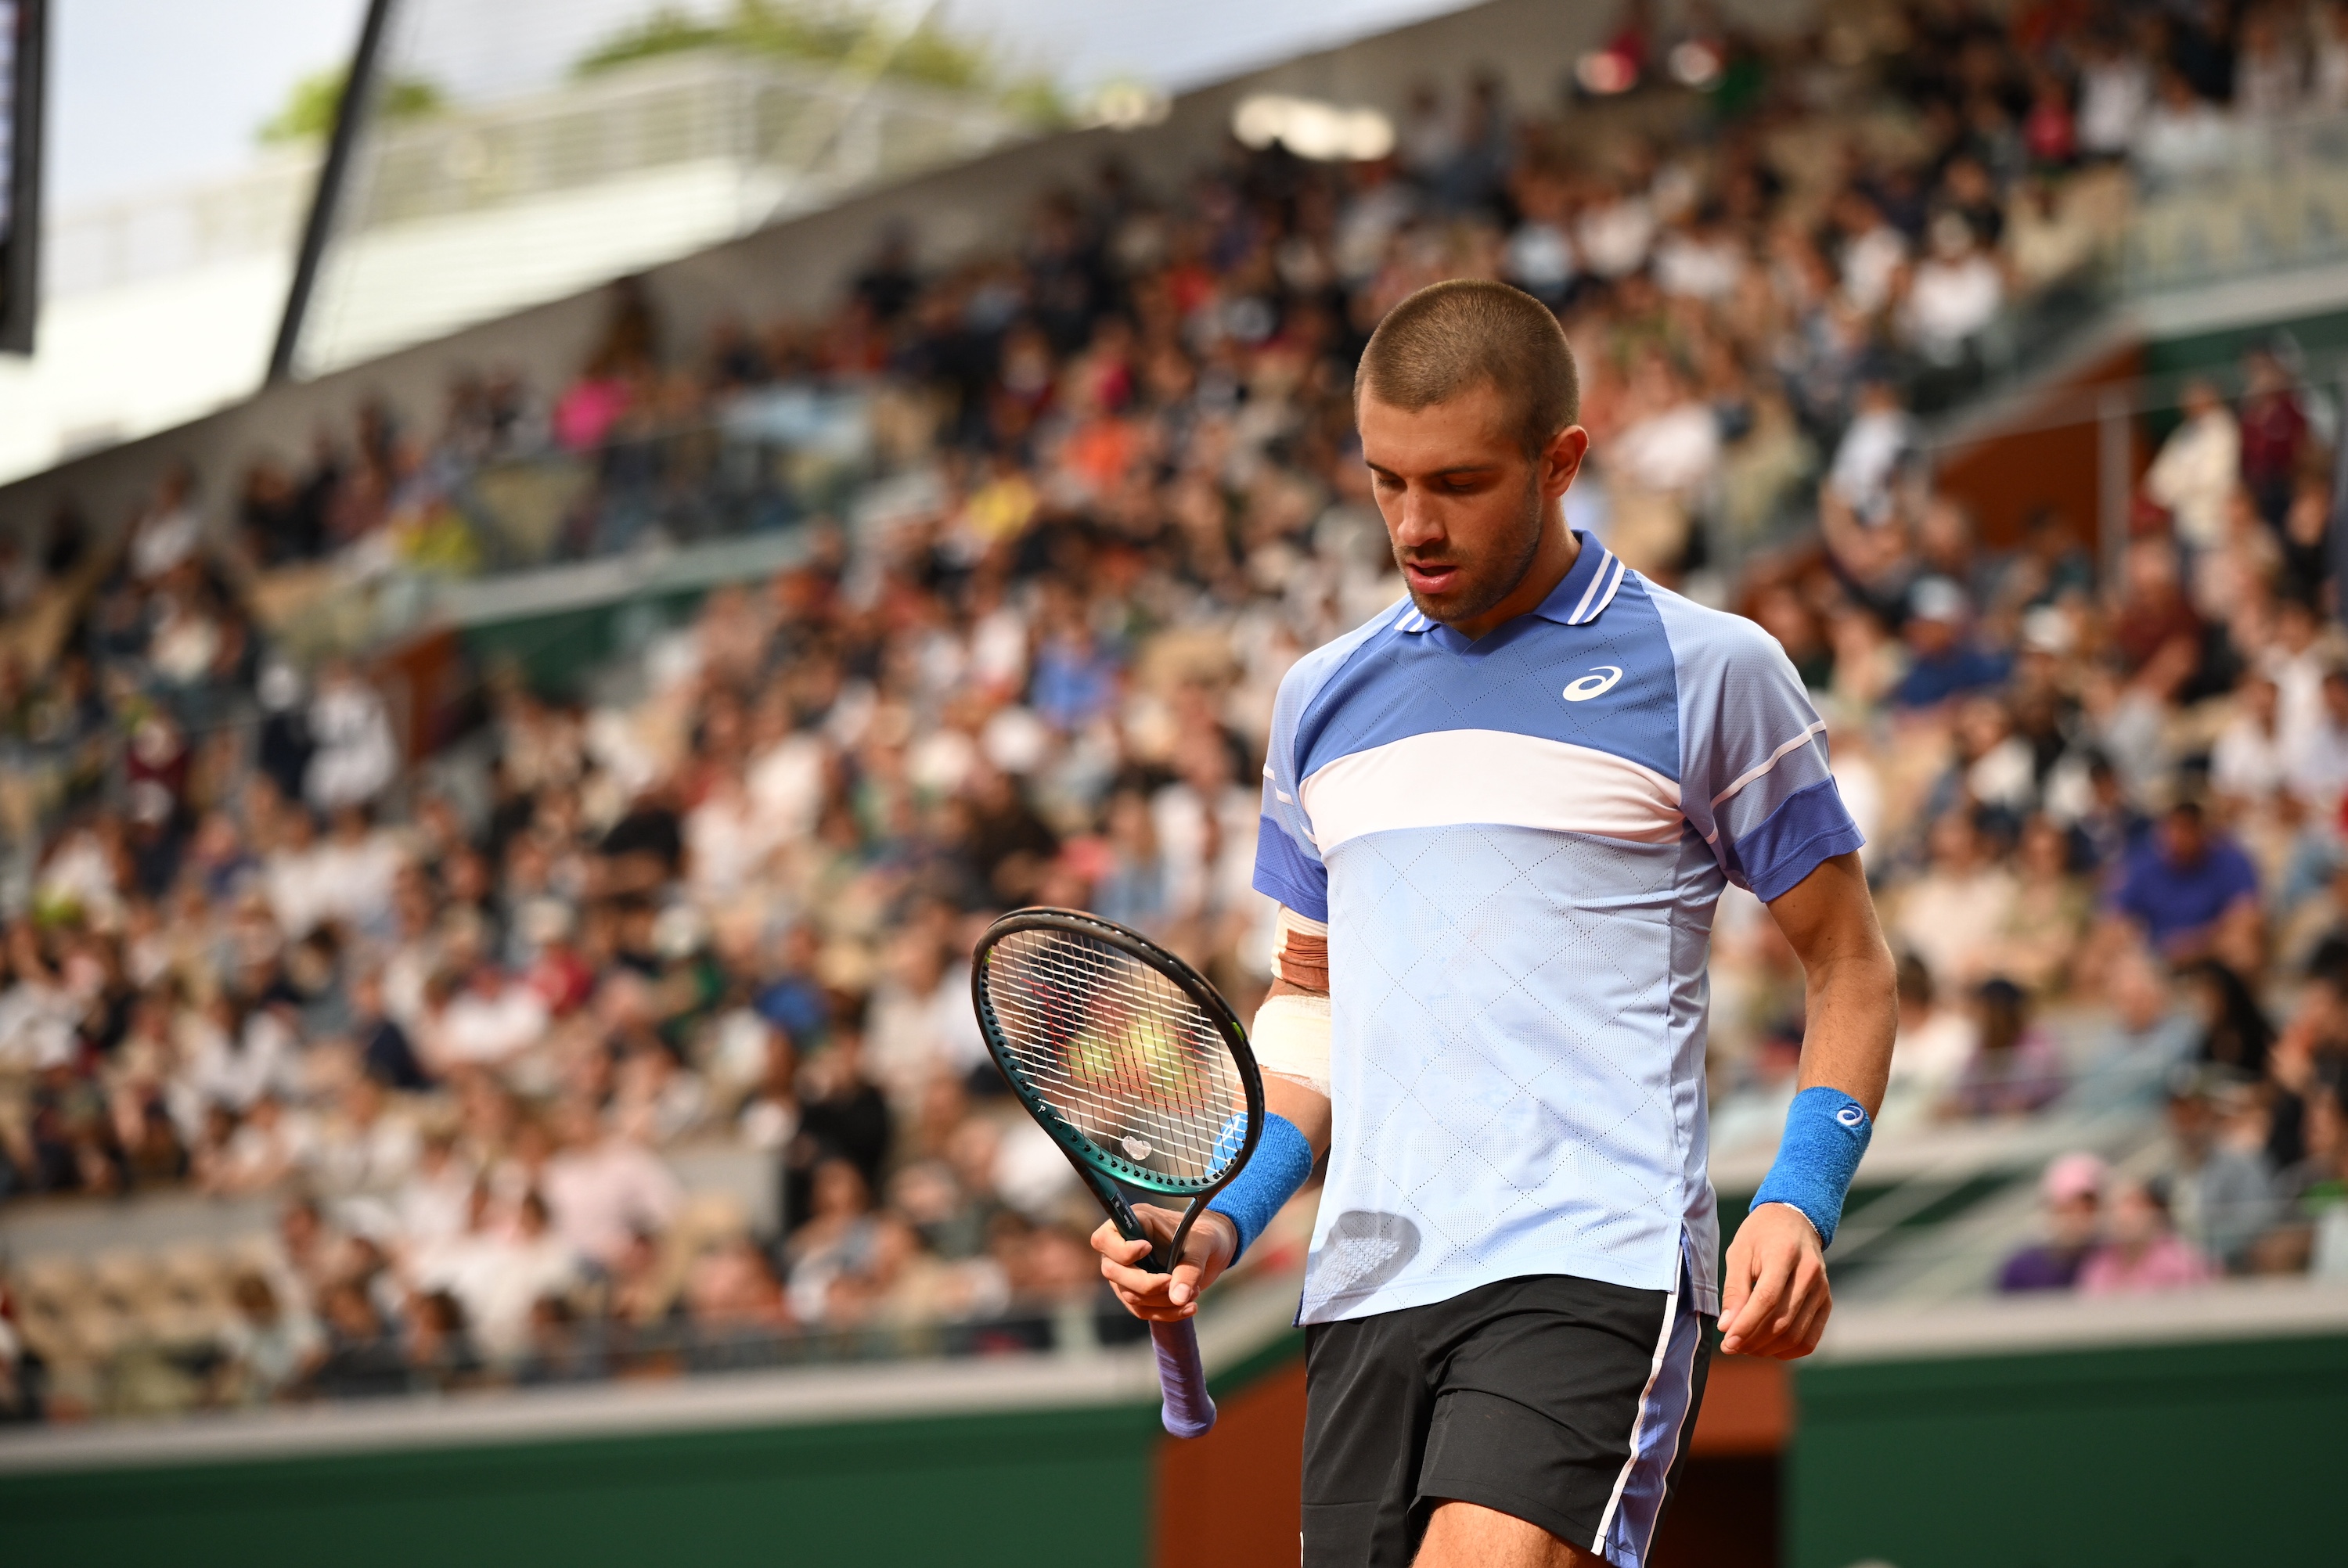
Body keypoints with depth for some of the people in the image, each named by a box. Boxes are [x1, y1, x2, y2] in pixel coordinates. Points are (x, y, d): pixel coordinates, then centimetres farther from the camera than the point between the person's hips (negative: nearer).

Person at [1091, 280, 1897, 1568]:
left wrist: (1799, 1200, -9)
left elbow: (1849, 967, 7)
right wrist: (1220, 1219, 11)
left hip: (1593, 1268, -5)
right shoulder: (1322, 698, 17)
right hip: (1365, 1285, 5)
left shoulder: (1707, 668, 3)